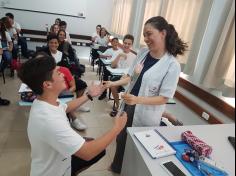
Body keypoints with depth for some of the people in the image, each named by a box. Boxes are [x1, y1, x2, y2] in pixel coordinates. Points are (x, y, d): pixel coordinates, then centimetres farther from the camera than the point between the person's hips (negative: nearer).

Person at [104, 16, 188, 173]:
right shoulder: (143, 53, -2)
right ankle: (117, 167, 53)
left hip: (146, 115, -6)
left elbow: (163, 98, -20)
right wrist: (113, 83, -6)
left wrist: (138, 100, -30)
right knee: (121, 139, 24)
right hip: (129, 107, 6)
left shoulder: (172, 65, -20)